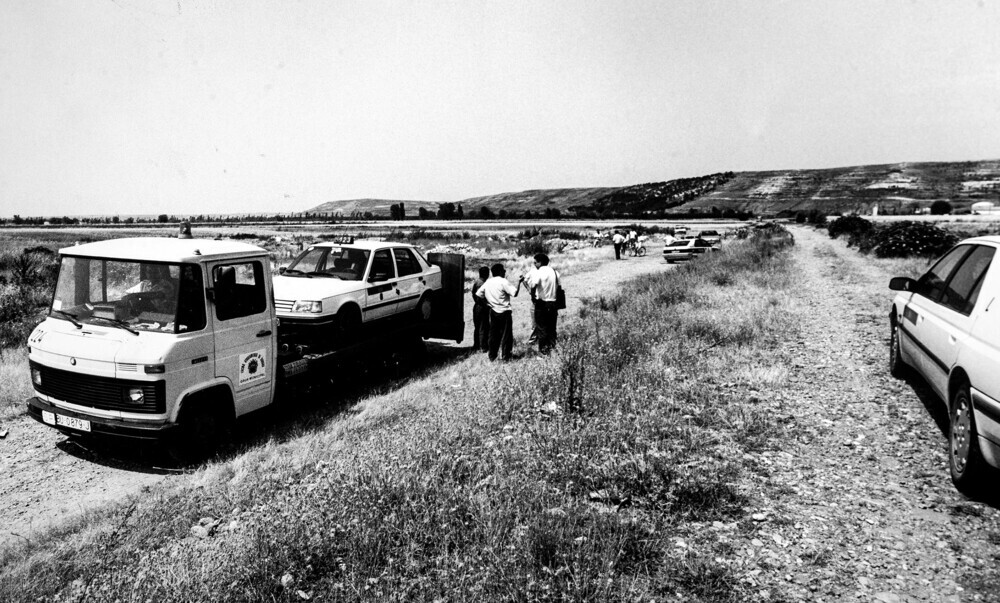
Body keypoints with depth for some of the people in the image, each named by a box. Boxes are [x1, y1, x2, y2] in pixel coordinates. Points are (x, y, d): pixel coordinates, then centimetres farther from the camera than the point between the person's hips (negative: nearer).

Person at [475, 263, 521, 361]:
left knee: (493, 334, 11)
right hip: (504, 312, -6)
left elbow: (478, 294, 8)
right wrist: (519, 282, -8)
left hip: (493, 312, 6)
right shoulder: (503, 282, -13)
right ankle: (505, 355, 6)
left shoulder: (487, 282, 5)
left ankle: (492, 356, 14)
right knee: (506, 334, 4)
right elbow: (515, 293, -18)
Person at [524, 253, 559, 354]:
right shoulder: (555, 272, 8)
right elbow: (558, 288, 11)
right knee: (552, 328, 12)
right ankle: (552, 347, 15)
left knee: (541, 327, 2)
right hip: (553, 303, 5)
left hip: (541, 303, -5)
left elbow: (533, 286, -25)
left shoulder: (539, 272, -10)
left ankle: (543, 350, 3)